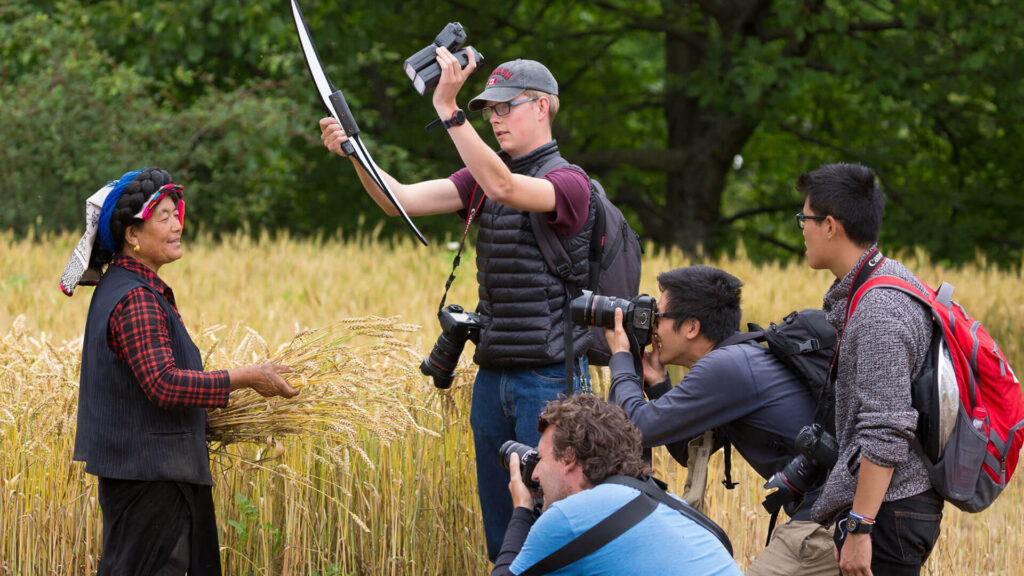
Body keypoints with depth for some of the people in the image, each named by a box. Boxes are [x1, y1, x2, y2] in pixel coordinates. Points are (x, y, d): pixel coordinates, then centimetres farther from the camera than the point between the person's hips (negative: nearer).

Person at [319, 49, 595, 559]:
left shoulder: (569, 183, -9)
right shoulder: (483, 178, 13)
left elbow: (503, 187, -29)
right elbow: (402, 201, 4)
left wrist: (448, 110, -35)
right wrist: (354, 152, -13)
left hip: (551, 379, -7)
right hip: (493, 378, 7)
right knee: (501, 536, 11)